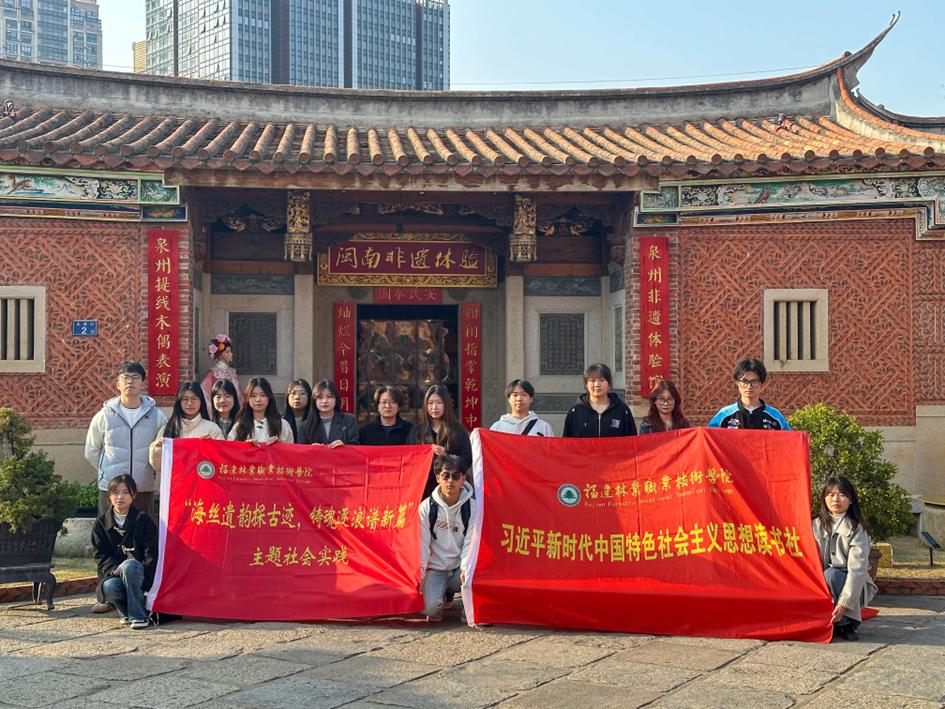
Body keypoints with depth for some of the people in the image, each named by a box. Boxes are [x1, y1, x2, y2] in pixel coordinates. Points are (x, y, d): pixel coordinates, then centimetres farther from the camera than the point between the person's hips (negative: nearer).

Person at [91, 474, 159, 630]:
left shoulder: (144, 521, 0)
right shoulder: (101, 523, 8)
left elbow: (151, 555, -5)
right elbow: (100, 555, 2)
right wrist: (115, 570, -17)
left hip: (139, 574, -2)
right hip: (113, 574, 2)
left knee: (129, 565, -37)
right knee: (108, 587, -34)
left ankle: (138, 615, -26)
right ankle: (127, 610, -1)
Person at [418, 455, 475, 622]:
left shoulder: (472, 507, -4)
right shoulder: (427, 507, -4)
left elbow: (470, 542, -8)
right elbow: (422, 544, -5)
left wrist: (465, 568, -25)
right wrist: (419, 575, -14)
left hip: (460, 568, 1)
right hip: (435, 569, -1)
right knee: (428, 606, -27)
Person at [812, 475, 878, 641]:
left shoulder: (857, 528, -11)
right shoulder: (817, 525, 2)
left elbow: (857, 568, -19)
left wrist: (844, 604, -29)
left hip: (854, 586, -3)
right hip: (823, 584, 3)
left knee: (831, 574, -32)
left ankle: (847, 622, -15)